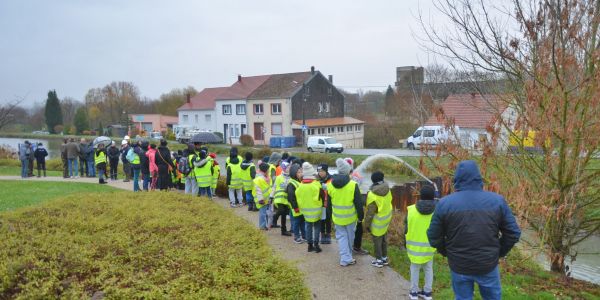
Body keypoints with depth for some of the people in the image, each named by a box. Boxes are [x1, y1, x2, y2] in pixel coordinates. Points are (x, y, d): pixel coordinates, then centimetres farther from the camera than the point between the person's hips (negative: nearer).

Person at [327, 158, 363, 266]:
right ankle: (348, 256, 33)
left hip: (337, 217, 2)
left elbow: (329, 202, 5)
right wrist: (360, 216, 0)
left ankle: (345, 258, 6)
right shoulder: (353, 185, -18)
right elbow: (358, 203, -13)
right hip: (350, 217, -2)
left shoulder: (330, 184, -5)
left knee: (341, 236, 12)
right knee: (350, 236, 17)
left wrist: (330, 216, 17)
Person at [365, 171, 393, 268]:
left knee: (377, 240, 11)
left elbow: (370, 212, -22)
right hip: (387, 218, 7)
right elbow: (389, 202, 5)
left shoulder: (372, 195, -28)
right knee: (384, 239, 22)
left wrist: (367, 224, -10)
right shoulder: (387, 190, -8)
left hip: (377, 222, -7)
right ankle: (384, 258, 36)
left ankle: (379, 260, 23)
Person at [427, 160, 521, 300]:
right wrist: (499, 252, 11)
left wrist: (446, 252, 10)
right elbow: (513, 233, -4)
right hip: (489, 264, 1)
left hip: (458, 266, 0)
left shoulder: (445, 203, -13)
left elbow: (434, 236, -8)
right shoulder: (497, 200, -8)